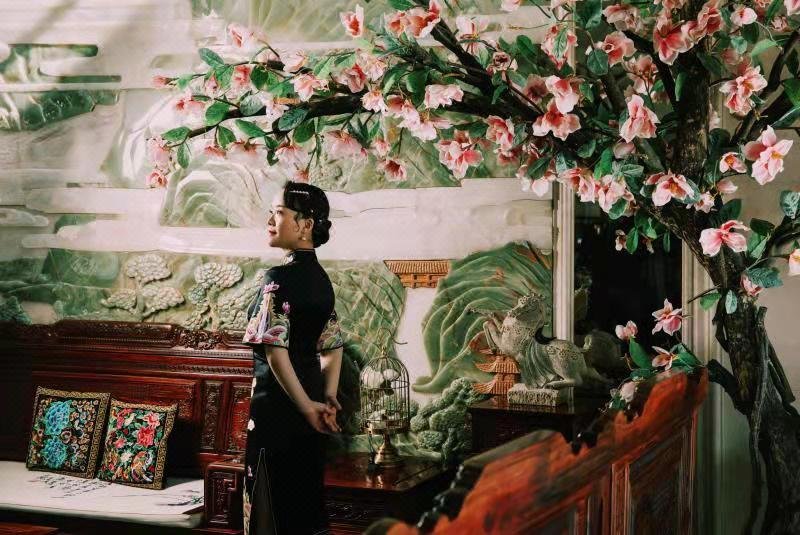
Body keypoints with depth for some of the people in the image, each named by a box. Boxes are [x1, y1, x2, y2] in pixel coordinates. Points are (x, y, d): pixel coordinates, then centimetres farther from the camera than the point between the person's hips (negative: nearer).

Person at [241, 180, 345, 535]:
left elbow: (275, 350, -21)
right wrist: (328, 399, 4)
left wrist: (307, 408, -16)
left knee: (274, 504, 1)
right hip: (310, 400, 8)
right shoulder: (321, 278, 10)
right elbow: (333, 345, 13)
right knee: (306, 497, 15)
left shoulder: (279, 278, -15)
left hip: (278, 403, -8)